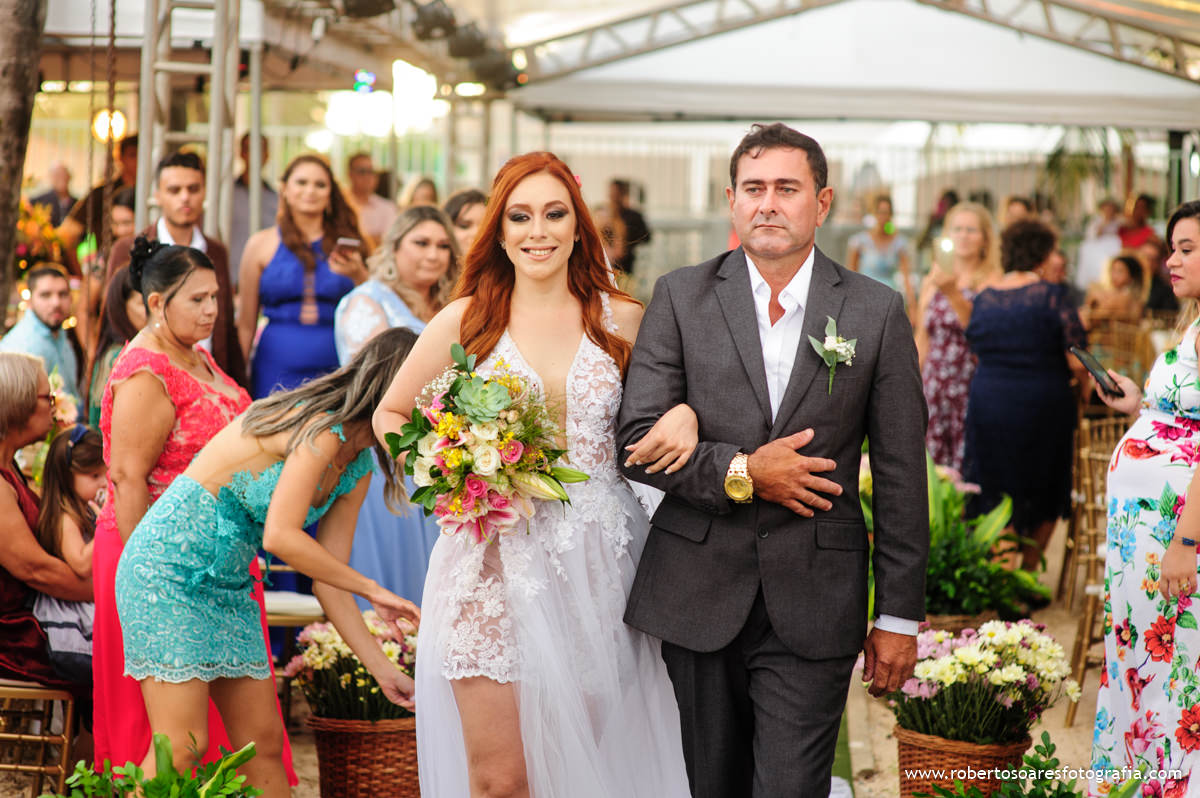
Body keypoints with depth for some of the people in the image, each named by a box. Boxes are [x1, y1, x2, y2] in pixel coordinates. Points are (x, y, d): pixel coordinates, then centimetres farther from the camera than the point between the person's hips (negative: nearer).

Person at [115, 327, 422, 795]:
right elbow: (280, 537, -27)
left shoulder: (357, 468, 8)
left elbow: (329, 579, 9)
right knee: (181, 747, -11)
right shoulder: (322, 427, -20)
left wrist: (382, 669, 5)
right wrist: (372, 591, -17)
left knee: (264, 743, 7)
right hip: (169, 566, -9)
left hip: (227, 582, 9)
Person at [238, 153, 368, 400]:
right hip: (277, 370, -1)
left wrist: (359, 275, -10)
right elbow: (246, 324, 7)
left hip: (337, 369, 1)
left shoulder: (346, 245, 9)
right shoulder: (262, 244, 6)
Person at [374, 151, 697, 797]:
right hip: (492, 567, -1)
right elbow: (390, 414, 13)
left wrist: (684, 414, -6)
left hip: (596, 568, 2)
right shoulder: (464, 321, 2)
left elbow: (658, 409, 18)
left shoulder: (622, 320, 5)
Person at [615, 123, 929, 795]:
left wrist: (900, 615, 1)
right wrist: (740, 472, -15)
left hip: (814, 607, -1)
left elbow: (901, 477, 2)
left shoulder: (877, 312, 2)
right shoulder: (681, 297, 3)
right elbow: (637, 442, -2)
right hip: (699, 595, 1)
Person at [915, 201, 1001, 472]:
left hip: (971, 386, -4)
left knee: (968, 469, -8)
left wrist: (953, 293, -24)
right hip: (935, 386, 4)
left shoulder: (991, 281, -2)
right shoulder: (931, 282, 13)